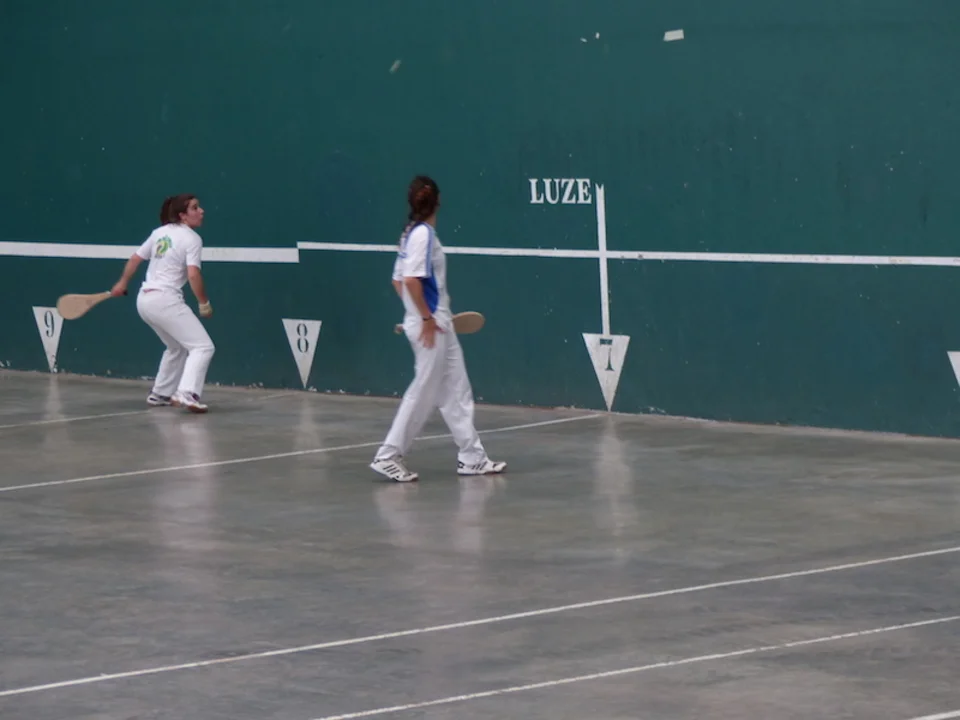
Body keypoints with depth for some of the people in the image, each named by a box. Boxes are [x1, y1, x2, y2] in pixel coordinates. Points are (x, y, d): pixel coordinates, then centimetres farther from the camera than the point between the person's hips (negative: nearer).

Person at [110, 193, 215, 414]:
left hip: (144, 300, 8)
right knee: (202, 346, -12)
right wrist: (204, 304, -8)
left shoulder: (160, 232, 13)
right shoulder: (192, 239, -9)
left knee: (177, 348, 29)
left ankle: (160, 393, 32)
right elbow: (193, 275, -19)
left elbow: (135, 259, 22)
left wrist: (122, 283, 36)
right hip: (166, 300, -8)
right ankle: (187, 394, -30)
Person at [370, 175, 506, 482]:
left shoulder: (412, 233, 10)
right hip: (430, 325, -9)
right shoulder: (423, 234, -16)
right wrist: (427, 318, -19)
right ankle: (388, 455, 3)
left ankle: (471, 457, 16)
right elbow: (411, 279, -25)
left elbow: (399, 280, 15)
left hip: (439, 325, 9)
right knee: (423, 393, -2)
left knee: (456, 392, 12)